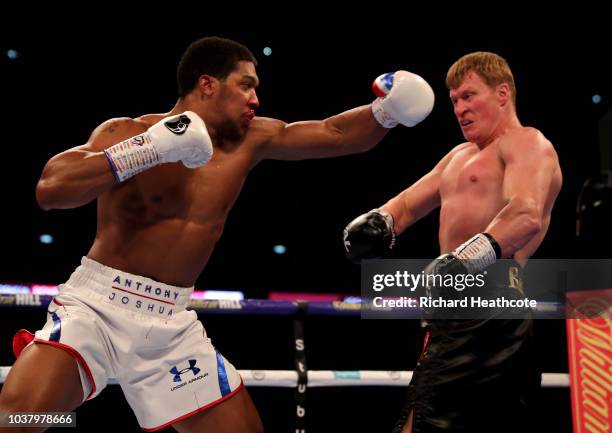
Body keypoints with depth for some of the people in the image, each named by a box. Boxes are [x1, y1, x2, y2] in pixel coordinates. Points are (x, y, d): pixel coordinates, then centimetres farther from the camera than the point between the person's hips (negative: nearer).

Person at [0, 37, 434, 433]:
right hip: (98, 303, -5)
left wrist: (386, 110, -6)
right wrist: (146, 151, -28)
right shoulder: (126, 132, -8)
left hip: (171, 321, 6)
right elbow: (50, 189, -22)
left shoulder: (249, 140, 7)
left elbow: (335, 134, 13)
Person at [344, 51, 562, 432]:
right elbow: (408, 204, 27)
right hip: (452, 311, 9)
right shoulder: (460, 156, 28)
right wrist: (377, 222, 2)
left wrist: (468, 258, -37)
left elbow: (526, 215, -21)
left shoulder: (526, 143, -1)